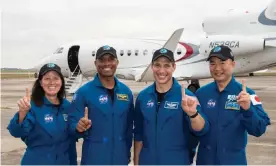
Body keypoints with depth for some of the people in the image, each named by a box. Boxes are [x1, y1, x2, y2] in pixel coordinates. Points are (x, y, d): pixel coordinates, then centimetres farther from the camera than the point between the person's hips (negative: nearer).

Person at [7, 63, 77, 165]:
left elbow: (71, 139, 7)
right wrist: (22, 113, -47)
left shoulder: (67, 106, -1)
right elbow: (17, 132, -30)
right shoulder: (33, 106, -14)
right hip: (37, 161, -4)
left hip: (63, 161, 4)